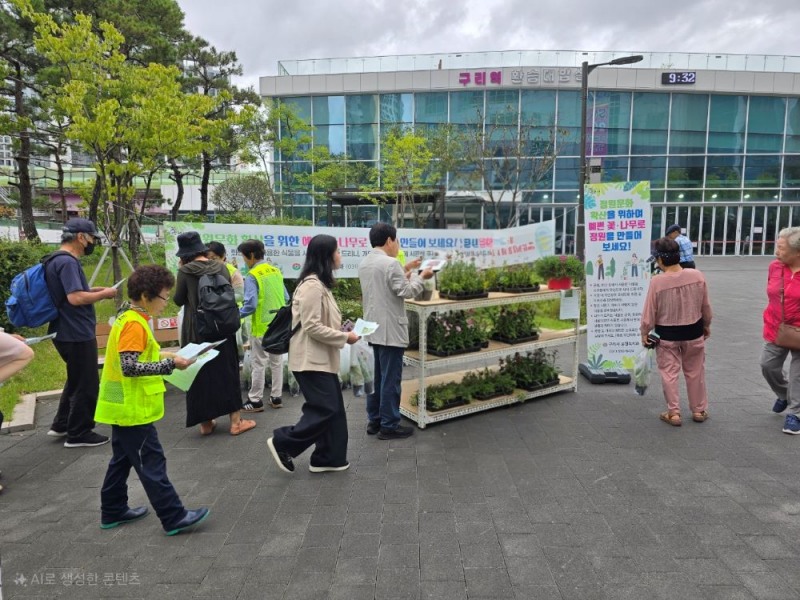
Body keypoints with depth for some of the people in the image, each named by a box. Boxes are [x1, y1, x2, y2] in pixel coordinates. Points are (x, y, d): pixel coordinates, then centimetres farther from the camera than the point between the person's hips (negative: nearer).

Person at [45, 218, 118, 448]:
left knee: (76, 380, 24)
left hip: (68, 333, 11)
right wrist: (104, 294, -16)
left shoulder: (59, 260, 12)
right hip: (77, 335, -11)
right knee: (87, 384, 2)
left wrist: (95, 290, 10)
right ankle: (79, 434, 13)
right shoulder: (67, 262, -20)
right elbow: (75, 298, -29)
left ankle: (61, 425, 33)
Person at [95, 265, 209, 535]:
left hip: (123, 407, 10)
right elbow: (129, 367, -28)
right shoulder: (135, 324, -21)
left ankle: (113, 512, 33)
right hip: (134, 409, -10)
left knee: (123, 459, 20)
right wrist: (169, 364, -25)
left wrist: (160, 355, 6)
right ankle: (174, 518, 4)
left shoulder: (127, 319, 9)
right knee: (152, 462, -3)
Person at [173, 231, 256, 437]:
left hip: (196, 329, -3)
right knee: (228, 370, 11)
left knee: (200, 373, 8)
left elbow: (179, 300, 0)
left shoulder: (185, 271, -9)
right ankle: (236, 421, 13)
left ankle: (206, 422, 15)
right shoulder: (221, 267, 1)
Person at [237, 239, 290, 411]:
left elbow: (250, 304, -20)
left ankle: (255, 401, 9)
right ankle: (276, 397, 20)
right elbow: (286, 298, 11)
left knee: (259, 364, 2)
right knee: (277, 361, 13)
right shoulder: (276, 271, 7)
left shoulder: (253, 275, -14)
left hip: (262, 326, -6)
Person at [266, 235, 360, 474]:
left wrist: (342, 332, 8)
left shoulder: (320, 283, 14)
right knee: (326, 409, -6)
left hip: (321, 358, 10)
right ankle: (282, 442, 7)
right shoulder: (312, 285, -19)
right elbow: (312, 327, -23)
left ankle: (327, 457, 21)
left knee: (333, 408, 12)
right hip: (312, 360, -10)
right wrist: (344, 337, -17)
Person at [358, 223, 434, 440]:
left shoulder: (364, 263, 10)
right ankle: (389, 425, 7)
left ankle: (374, 420, 24)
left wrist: (406, 273, 18)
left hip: (373, 328, 9)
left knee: (377, 377, 16)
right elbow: (406, 292, -14)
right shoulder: (390, 263, -17)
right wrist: (420, 276, 0)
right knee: (390, 379, -1)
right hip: (390, 330, -9)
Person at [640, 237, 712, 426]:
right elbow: (706, 306, 2)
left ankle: (673, 412, 13)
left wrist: (644, 332, 2)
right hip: (693, 331, 3)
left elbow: (649, 312, -13)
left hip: (667, 334, -3)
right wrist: (707, 325, 18)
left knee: (669, 374, 9)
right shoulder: (697, 276, -10)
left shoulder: (657, 282, -20)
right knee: (695, 372, 18)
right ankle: (699, 410, 29)